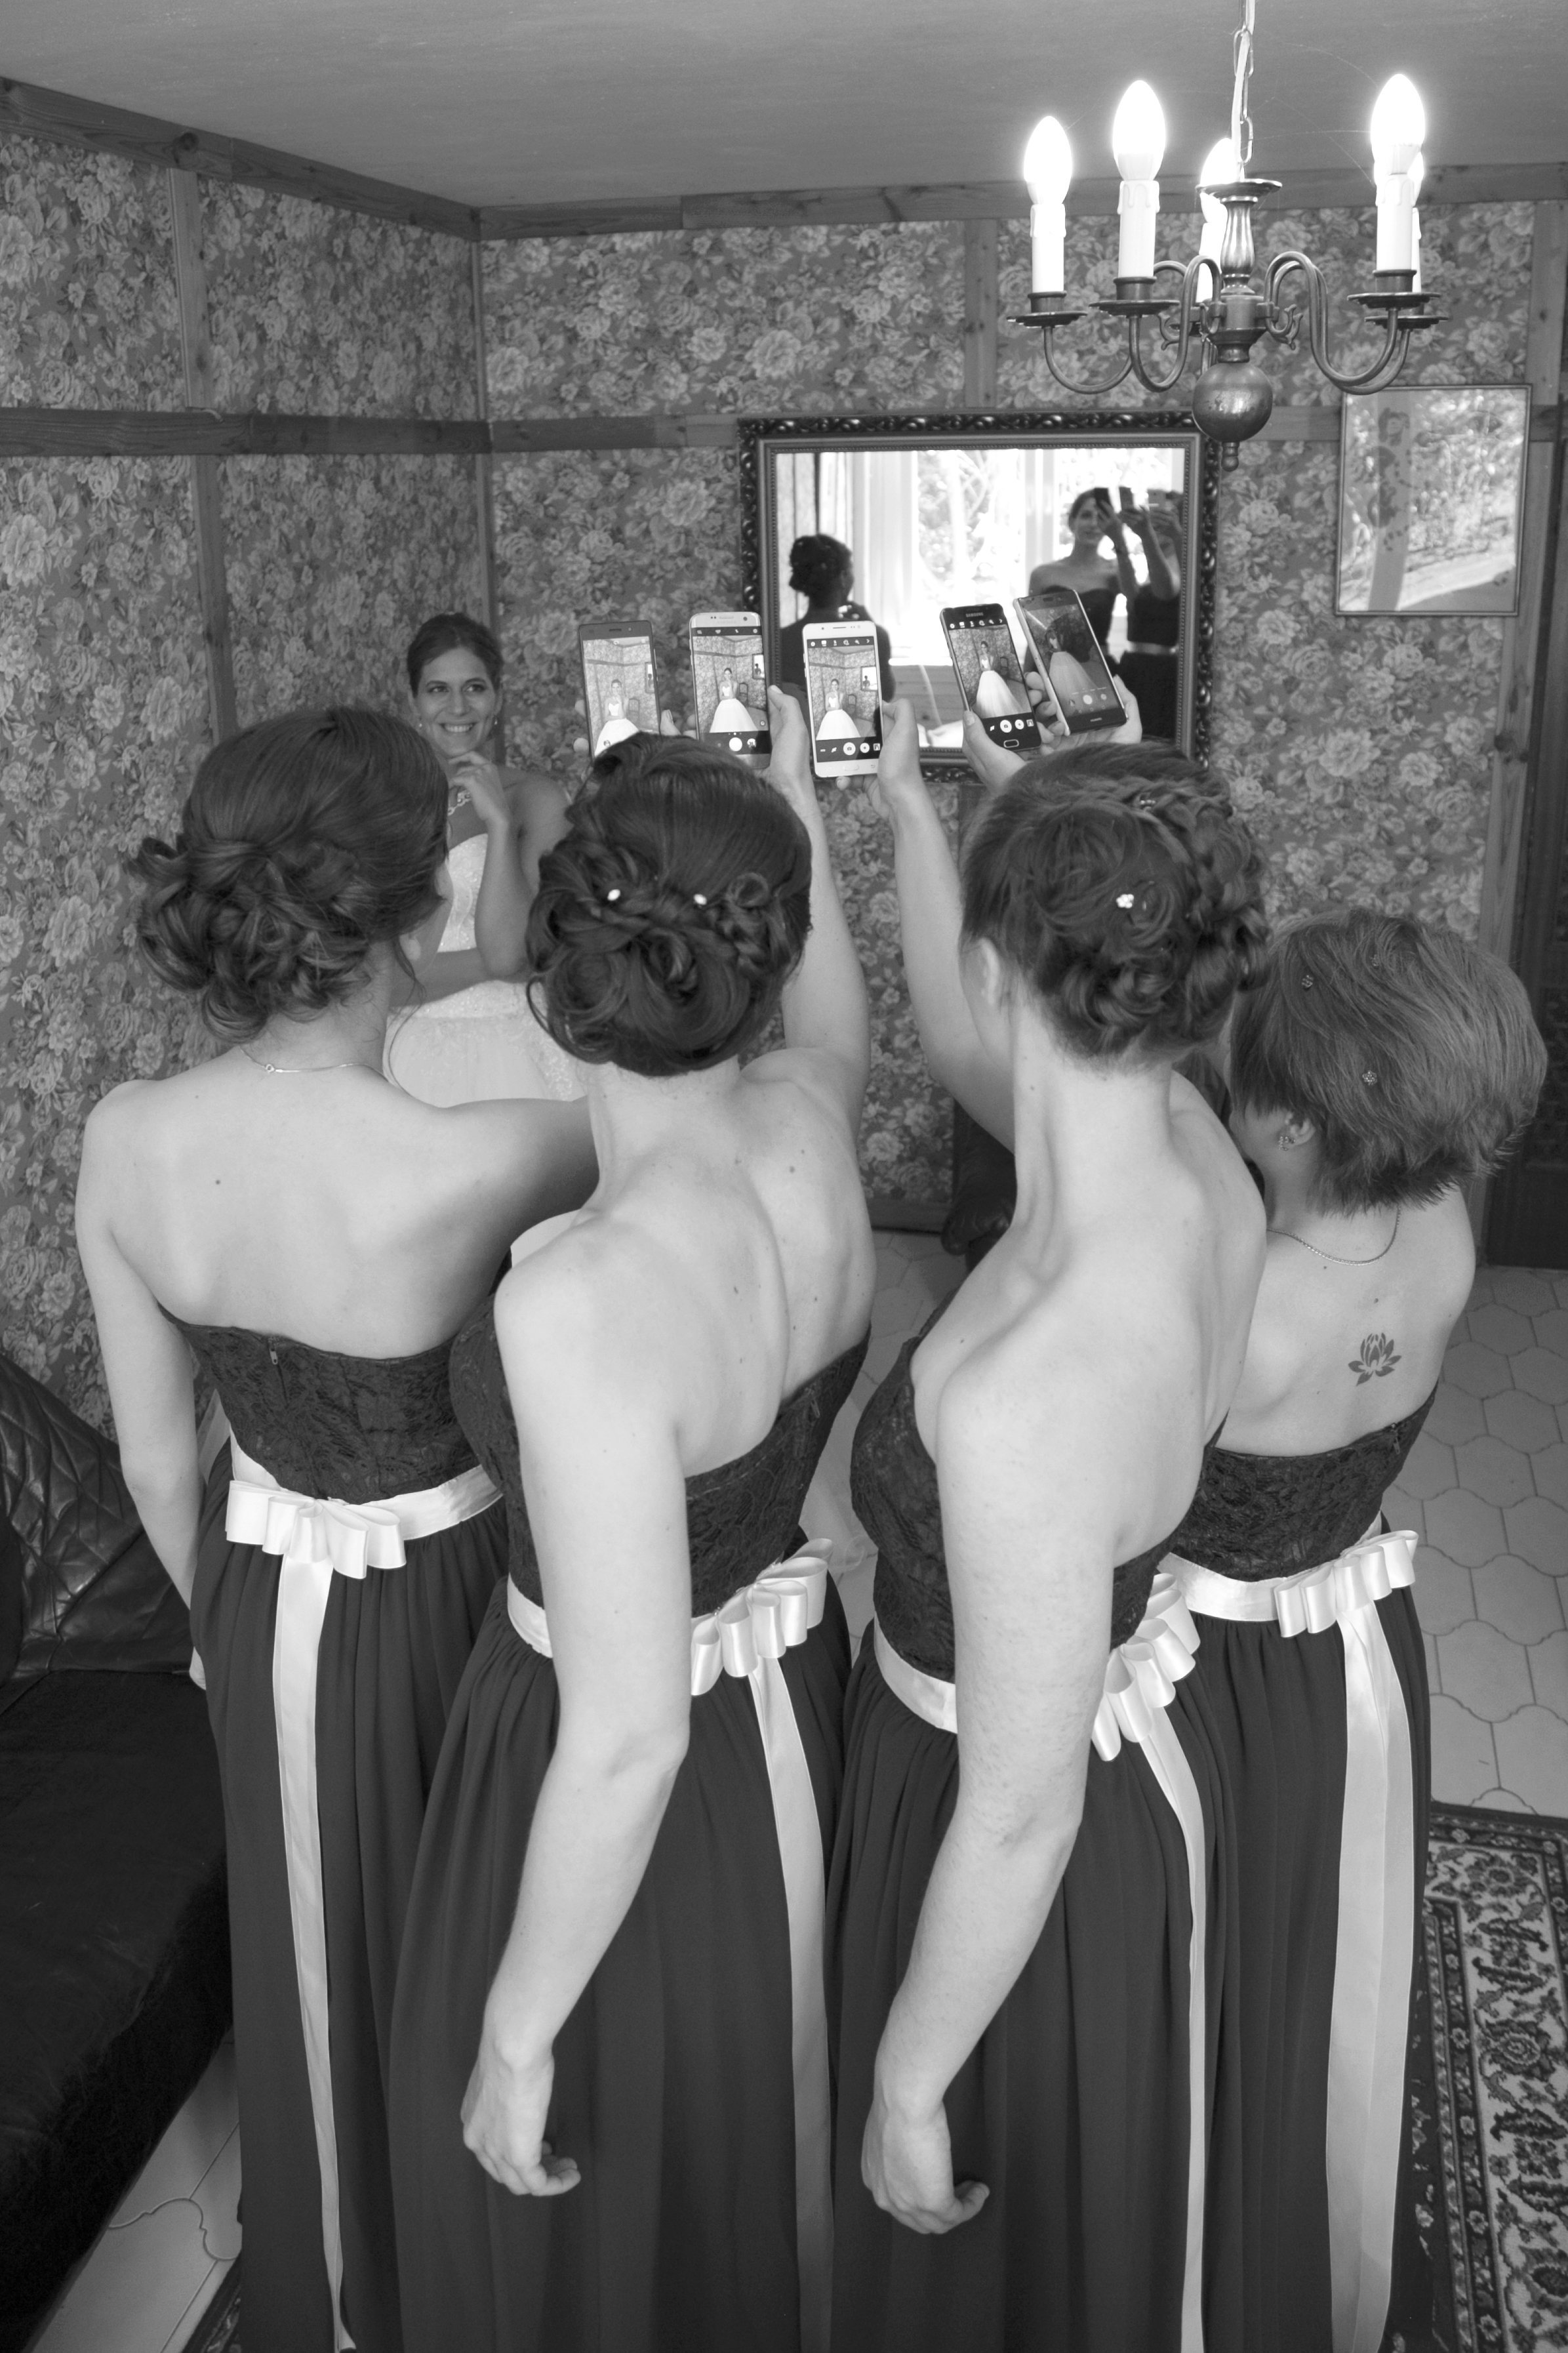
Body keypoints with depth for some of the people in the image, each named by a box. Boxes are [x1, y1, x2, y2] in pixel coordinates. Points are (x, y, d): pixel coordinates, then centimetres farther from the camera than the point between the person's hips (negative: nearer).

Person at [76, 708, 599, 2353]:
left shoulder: (125, 1140, -15)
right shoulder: (469, 1157, -31)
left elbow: (154, 1457, -2)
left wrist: (218, 1613, 16)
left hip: (266, 1600, 5)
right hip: (439, 1597, -4)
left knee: (319, 1974, 28)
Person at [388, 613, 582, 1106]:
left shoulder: (536, 799, -3)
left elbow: (509, 950, -13)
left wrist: (499, 822, -15)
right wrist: (490, 958, -11)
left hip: (508, 1059, -2)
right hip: (410, 1058, 2)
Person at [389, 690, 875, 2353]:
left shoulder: (580, 1301, -35)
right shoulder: (813, 1128, -14)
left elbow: (626, 1742, -30)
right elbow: (837, 1014, 13)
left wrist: (516, 2036, -16)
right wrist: (791, 804, 28)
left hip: (634, 1808, -6)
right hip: (794, 1709, 6)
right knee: (755, 2147, 33)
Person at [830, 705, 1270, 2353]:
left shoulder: (1027, 1397, -41)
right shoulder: (1193, 1151, -17)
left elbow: (1020, 1821, -29)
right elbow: (974, 1055, 6)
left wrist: (907, 2082, -12)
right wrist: (908, 811, 18)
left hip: (1043, 1864, -7)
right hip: (1133, 1751, 7)